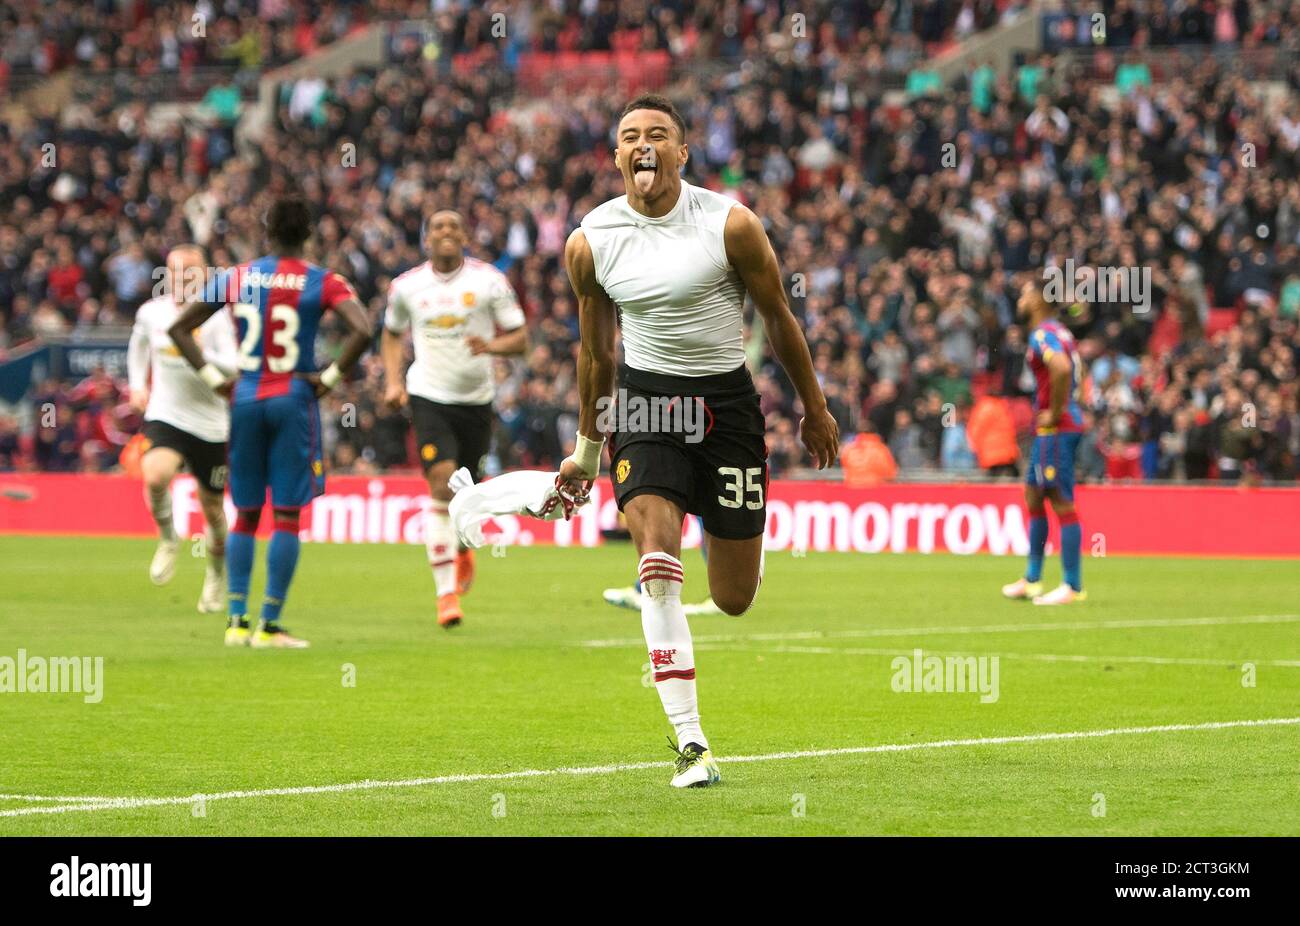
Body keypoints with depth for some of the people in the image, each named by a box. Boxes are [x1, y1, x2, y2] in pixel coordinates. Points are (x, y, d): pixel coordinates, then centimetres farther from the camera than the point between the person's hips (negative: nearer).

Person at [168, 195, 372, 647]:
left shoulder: (236, 278, 4)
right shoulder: (323, 283, -5)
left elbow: (178, 327, 6)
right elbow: (362, 331, -20)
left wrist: (212, 377, 6)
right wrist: (331, 376, -9)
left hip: (245, 399, 3)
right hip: (294, 401, -3)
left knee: (246, 514, 12)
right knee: (287, 516, 1)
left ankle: (237, 621, 10)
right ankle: (269, 625, -3)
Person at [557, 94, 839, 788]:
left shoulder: (730, 225, -10)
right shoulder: (590, 242, -3)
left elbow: (779, 318, 4)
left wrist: (814, 408, 13)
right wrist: (586, 447, 19)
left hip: (725, 398, -1)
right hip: (643, 395, 1)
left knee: (734, 599, 2)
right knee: (657, 551, -22)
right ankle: (689, 741, -22)